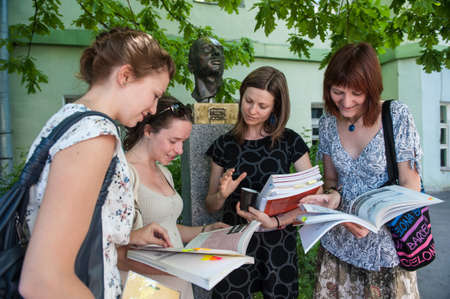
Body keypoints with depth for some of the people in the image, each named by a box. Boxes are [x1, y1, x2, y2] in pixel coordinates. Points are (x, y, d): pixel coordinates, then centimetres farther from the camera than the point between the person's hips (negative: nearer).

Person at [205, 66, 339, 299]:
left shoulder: (290, 142, -3)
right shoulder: (224, 145, 0)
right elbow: (210, 206, 6)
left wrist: (276, 222, -21)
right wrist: (222, 194, -16)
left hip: (279, 244, 0)